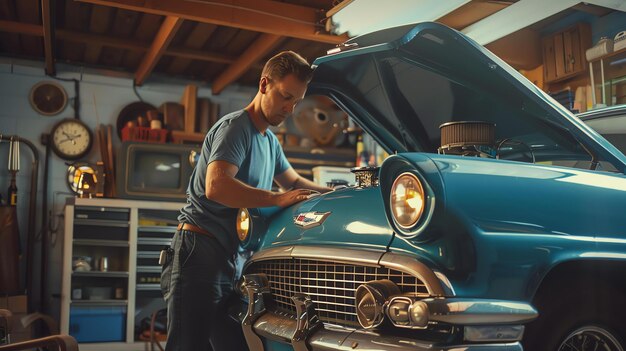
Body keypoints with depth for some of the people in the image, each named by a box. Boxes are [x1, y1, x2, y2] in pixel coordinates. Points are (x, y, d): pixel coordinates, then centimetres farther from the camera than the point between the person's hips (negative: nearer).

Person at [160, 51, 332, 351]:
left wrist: (332, 192, 19)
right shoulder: (235, 126, -9)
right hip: (200, 250, -9)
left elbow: (294, 182, 35)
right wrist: (278, 199, -22)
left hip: (231, 259, 9)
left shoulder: (270, 141, 20)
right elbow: (216, 187, -25)